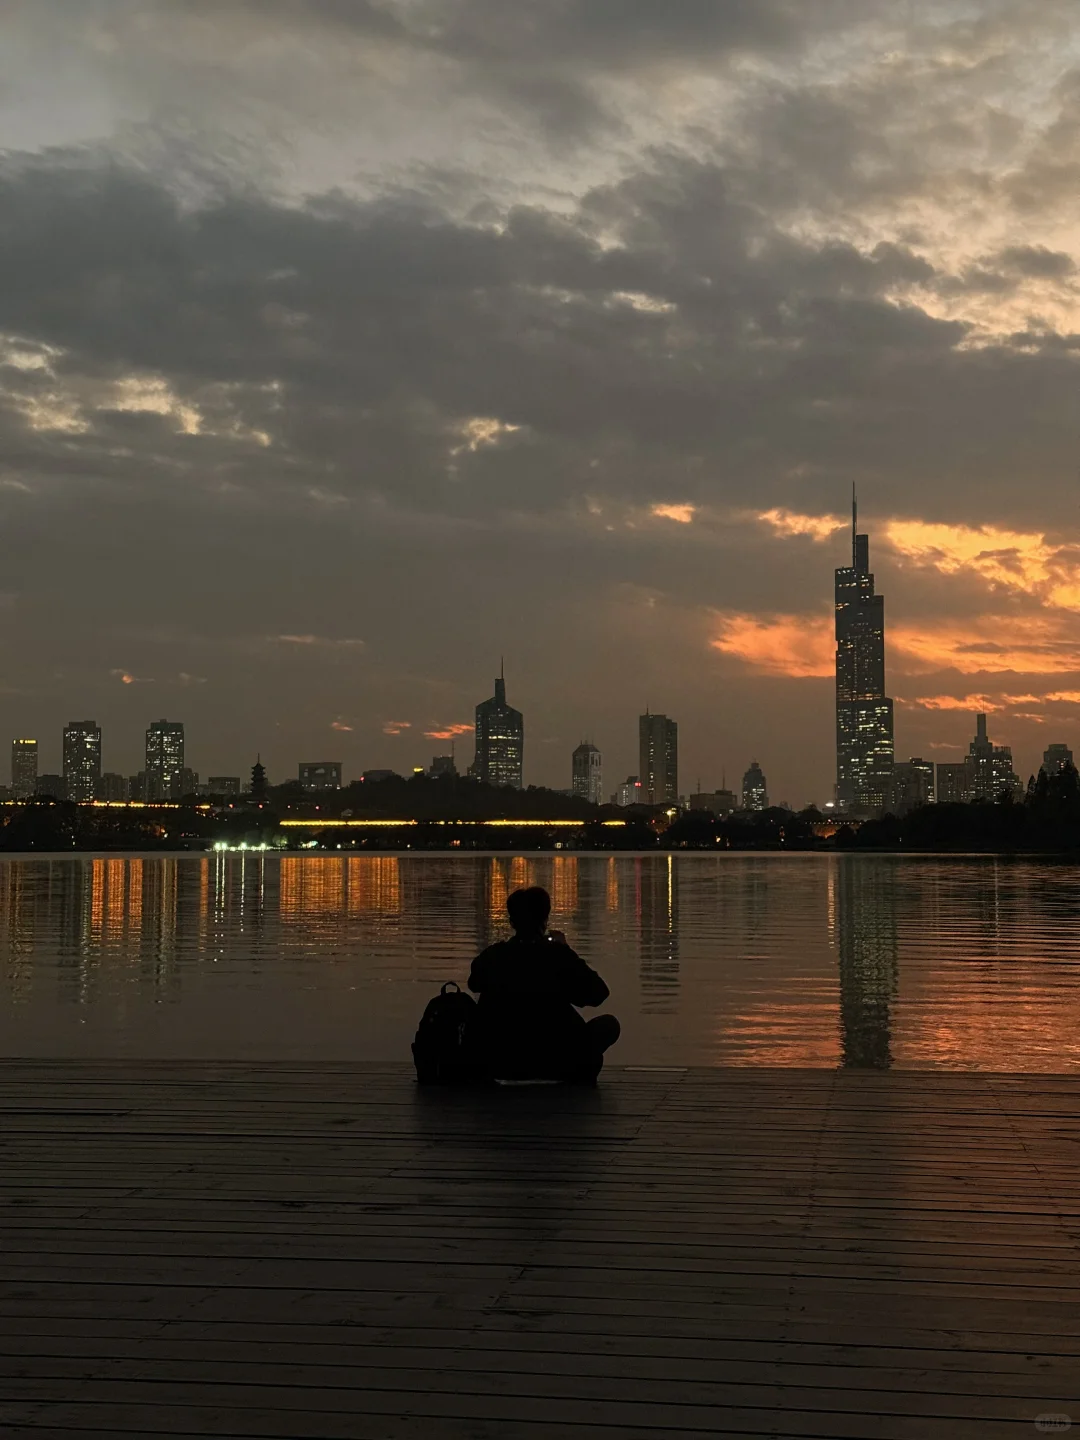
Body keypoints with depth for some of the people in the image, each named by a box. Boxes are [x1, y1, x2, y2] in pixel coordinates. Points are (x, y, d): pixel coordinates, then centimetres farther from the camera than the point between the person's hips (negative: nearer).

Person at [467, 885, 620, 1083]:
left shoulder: (492, 955, -1)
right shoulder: (558, 955, -8)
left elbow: (475, 985, 23)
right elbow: (598, 994, 3)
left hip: (498, 1064, 3)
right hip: (553, 1063, -3)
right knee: (608, 1024, 19)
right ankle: (580, 1082, 18)